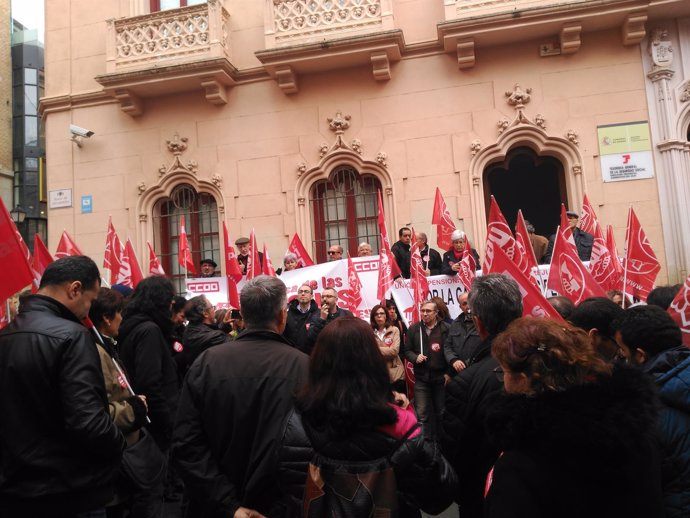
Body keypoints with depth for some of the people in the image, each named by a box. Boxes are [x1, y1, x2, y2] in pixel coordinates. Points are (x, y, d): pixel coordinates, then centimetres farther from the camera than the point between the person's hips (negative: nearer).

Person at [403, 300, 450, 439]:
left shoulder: (446, 328, -5)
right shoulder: (414, 328, 4)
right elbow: (407, 350, 9)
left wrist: (449, 373, -9)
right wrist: (415, 358, -11)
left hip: (441, 377, -1)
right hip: (421, 377, 1)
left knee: (441, 412, 13)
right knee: (422, 413, -1)